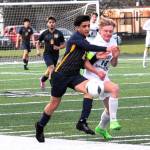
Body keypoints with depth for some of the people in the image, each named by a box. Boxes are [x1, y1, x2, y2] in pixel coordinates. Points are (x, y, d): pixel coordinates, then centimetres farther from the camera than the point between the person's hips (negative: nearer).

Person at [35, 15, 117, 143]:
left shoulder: (84, 41, 11)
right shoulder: (76, 38, -13)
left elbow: (83, 63, 13)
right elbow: (89, 47, -31)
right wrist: (106, 49, -31)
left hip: (74, 75, 6)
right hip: (61, 74, -6)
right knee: (55, 103, 6)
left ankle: (82, 122, -16)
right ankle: (40, 126, 32)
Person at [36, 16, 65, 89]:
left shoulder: (59, 33, -2)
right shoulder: (44, 33, -2)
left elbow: (63, 44, 4)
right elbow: (38, 42, 11)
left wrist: (58, 47, -16)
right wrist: (38, 50, -4)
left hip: (55, 55, 3)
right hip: (47, 54, -3)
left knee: (49, 71, 15)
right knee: (51, 68, -24)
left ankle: (42, 79, 44)